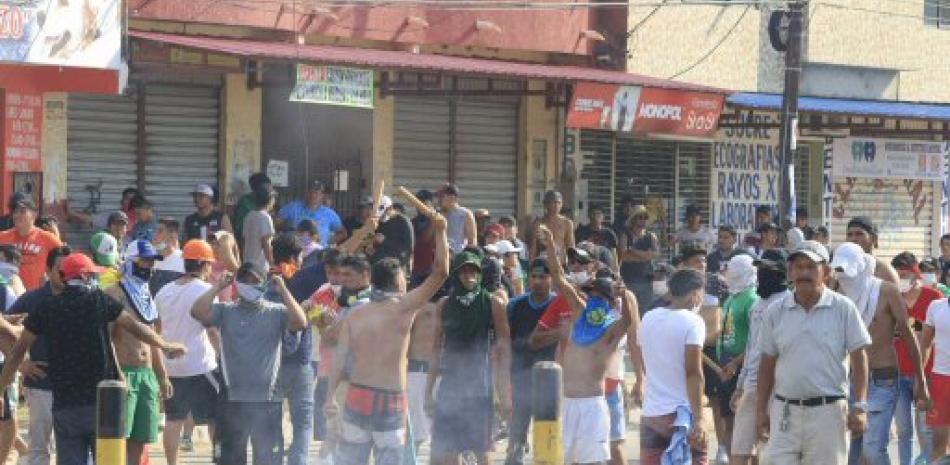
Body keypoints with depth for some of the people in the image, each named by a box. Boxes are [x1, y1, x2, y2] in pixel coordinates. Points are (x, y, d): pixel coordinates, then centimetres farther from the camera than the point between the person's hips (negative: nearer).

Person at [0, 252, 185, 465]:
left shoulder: (47, 307, 3)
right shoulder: (98, 300, -3)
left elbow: (19, 349, 6)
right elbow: (135, 327, 3)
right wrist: (165, 346, 18)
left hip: (64, 405, 2)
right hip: (101, 402, -2)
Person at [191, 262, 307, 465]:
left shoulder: (276, 312, 2)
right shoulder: (226, 311, 4)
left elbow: (300, 323, -15)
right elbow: (198, 312, -10)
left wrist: (283, 290, -13)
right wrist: (218, 287, -8)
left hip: (267, 401, -1)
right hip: (232, 400, 1)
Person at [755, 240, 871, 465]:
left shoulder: (843, 309, -2)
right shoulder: (777, 312, 6)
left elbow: (859, 358, -1)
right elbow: (768, 362, 12)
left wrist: (859, 406, -7)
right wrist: (761, 409, 9)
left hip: (828, 411, -2)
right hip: (785, 410, 2)